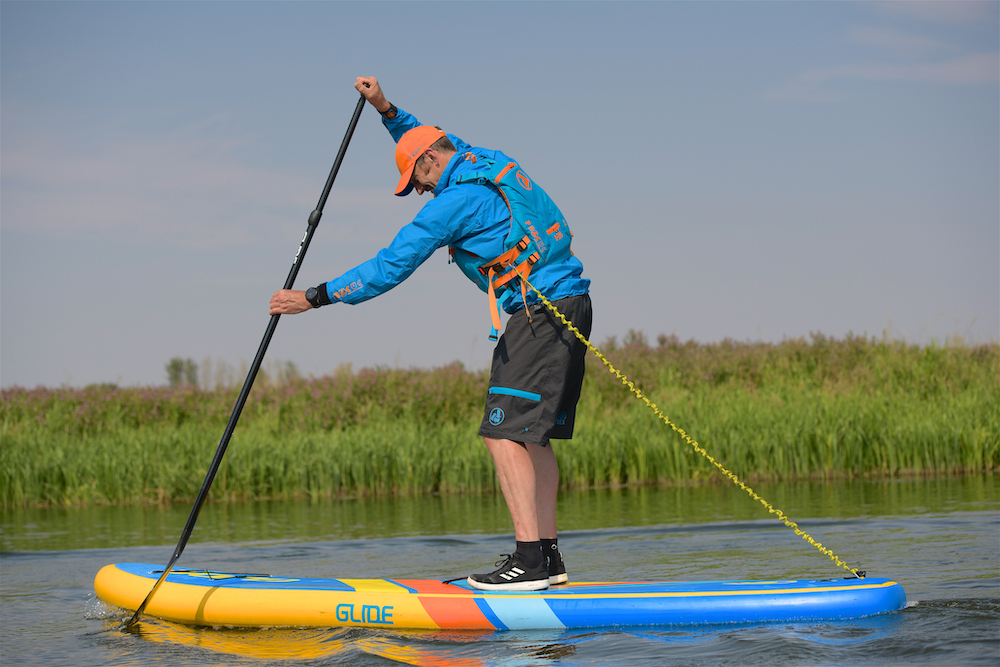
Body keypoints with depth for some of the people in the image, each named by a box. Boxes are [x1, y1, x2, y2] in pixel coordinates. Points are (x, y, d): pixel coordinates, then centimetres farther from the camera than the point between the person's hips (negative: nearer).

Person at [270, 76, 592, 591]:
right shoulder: (487, 162, 16)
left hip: (540, 312, -10)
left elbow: (390, 267, -11)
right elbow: (434, 142, 39)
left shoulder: (456, 199, -11)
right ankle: (547, 557, 11)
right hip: (566, 305, 10)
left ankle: (530, 559, -20)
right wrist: (387, 110, 30)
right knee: (529, 434, 11)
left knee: (504, 433, -13)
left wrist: (314, 298, -5)